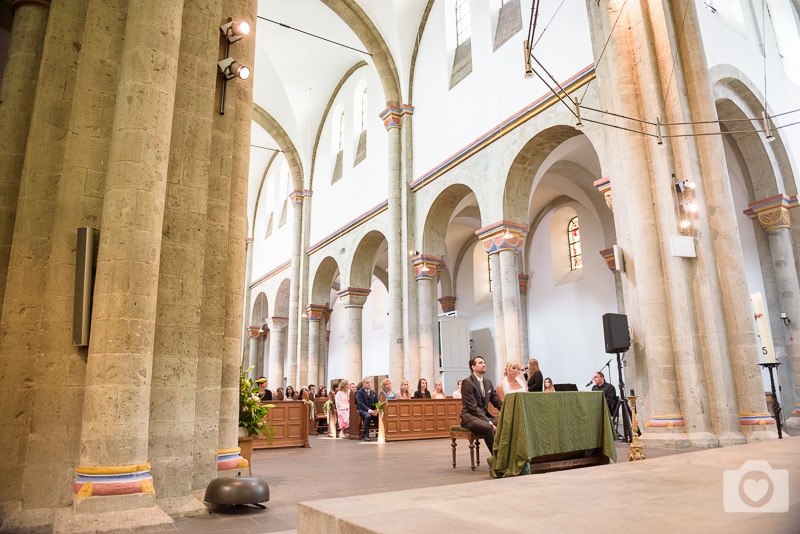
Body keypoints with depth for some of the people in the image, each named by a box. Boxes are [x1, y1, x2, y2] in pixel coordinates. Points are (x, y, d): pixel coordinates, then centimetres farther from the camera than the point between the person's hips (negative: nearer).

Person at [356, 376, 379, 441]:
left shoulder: (373, 392, 19)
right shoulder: (360, 392, 1)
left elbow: (377, 402, 12)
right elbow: (361, 403, -11)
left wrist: (376, 410, -10)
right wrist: (369, 410, -24)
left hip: (373, 411, 5)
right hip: (363, 410, -4)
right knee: (368, 416, -39)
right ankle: (366, 436, -29)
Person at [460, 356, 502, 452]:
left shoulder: (488, 382, 13)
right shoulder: (467, 382, -11)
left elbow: (497, 401, 14)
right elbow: (473, 407, -17)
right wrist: (489, 423, -23)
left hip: (484, 415, 7)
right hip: (470, 416, -7)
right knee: (488, 427, -35)